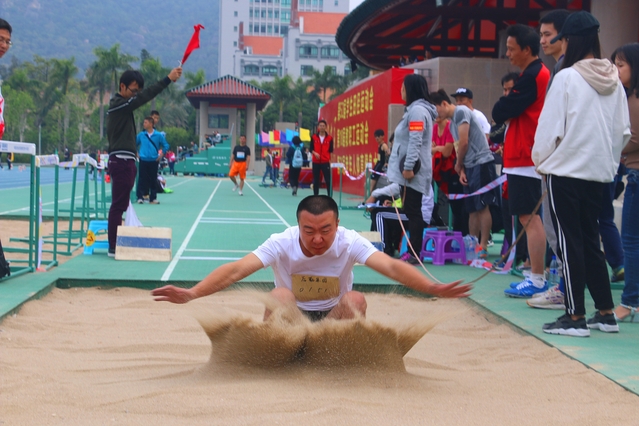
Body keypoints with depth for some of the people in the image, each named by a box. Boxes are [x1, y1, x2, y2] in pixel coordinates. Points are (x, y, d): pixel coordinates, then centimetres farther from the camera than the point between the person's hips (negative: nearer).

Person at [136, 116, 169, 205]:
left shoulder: (158, 135, -2)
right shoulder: (141, 134, 3)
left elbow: (166, 146, 6)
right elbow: (135, 144, 17)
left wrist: (161, 155, 0)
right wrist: (136, 153, 9)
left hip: (154, 161, -1)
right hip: (143, 160, 1)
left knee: (153, 180, 3)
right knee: (142, 179, -2)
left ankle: (153, 198, 9)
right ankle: (140, 197, 1)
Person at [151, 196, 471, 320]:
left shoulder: (349, 242, -21)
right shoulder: (282, 243, -22)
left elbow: (391, 267, -33)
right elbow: (235, 270, -31)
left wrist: (433, 289, -51)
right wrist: (192, 294, -47)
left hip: (334, 319, 1)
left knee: (355, 300, -29)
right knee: (279, 295, -30)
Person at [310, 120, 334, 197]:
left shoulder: (329, 138, 3)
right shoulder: (314, 137, 5)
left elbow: (331, 150, 6)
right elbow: (311, 149, 6)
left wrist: (330, 160, -2)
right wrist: (314, 153, -14)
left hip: (325, 162, -1)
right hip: (316, 162, 1)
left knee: (328, 180, -6)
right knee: (316, 180, 5)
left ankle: (330, 196, -3)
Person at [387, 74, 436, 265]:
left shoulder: (417, 110, -13)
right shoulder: (414, 109, 19)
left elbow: (415, 141, -22)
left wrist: (408, 167, -25)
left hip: (412, 171, -10)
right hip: (409, 169, 10)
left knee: (412, 211, -9)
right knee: (411, 210, 10)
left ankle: (415, 254, -8)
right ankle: (413, 251, 13)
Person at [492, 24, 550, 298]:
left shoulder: (531, 77, -14)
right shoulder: (541, 74, 18)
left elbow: (500, 113, -14)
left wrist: (502, 107, 5)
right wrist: (507, 112, 3)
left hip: (525, 160, -10)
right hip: (527, 157, 10)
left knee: (529, 218, -9)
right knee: (531, 218, 11)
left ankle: (537, 280, -8)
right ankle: (536, 277, 14)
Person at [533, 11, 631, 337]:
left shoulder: (567, 78, -13)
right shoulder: (614, 81, 5)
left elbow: (550, 126, -10)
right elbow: (624, 132, 9)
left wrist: (540, 160, 4)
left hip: (565, 170, -6)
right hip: (598, 172, 6)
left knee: (570, 242, 0)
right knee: (591, 241, 15)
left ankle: (575, 317, 1)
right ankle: (605, 313, 17)